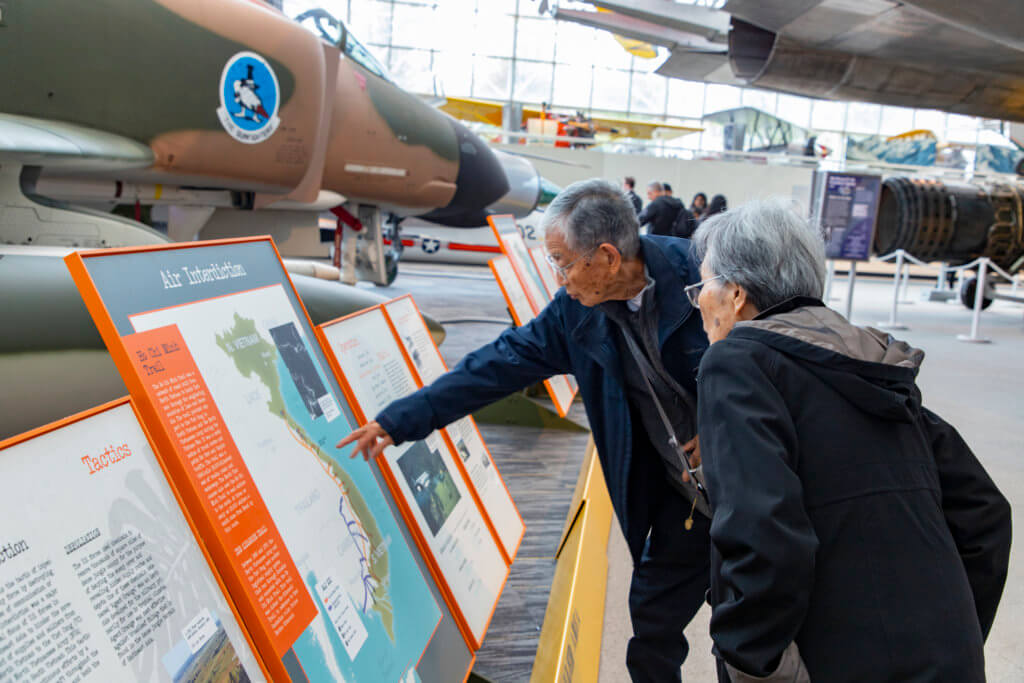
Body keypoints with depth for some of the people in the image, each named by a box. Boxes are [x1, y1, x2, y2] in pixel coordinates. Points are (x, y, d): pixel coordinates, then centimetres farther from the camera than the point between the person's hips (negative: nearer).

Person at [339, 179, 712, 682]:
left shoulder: (700, 271, -20)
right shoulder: (574, 312, -6)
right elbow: (497, 366, -2)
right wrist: (400, 420, -2)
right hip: (681, 491, 4)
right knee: (653, 624, 10)